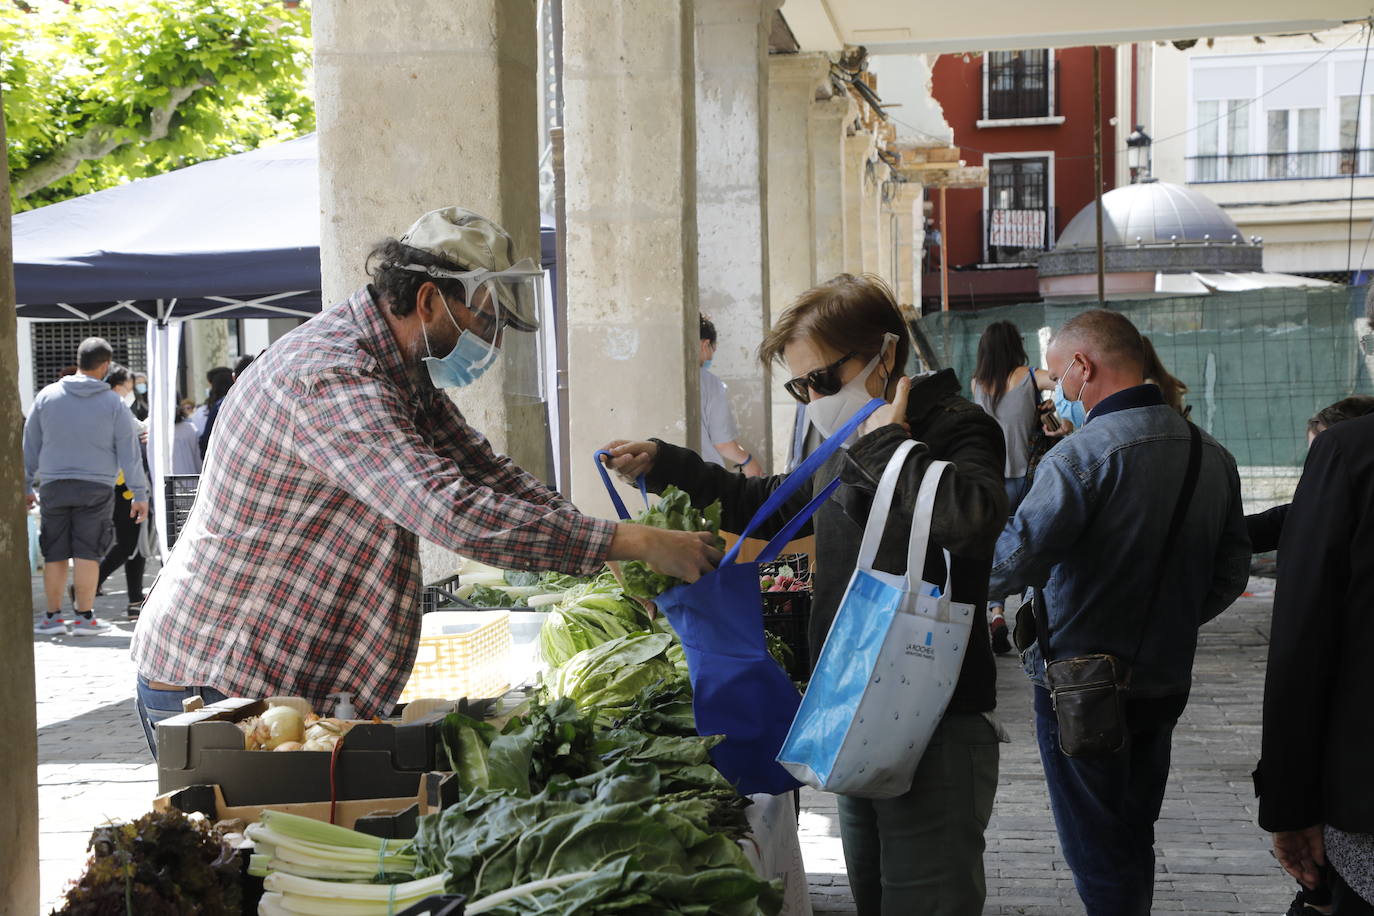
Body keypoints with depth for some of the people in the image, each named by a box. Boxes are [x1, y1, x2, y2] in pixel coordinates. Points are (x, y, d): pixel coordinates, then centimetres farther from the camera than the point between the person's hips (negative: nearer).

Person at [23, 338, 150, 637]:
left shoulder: (47, 396, 4)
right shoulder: (113, 402, -2)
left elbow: (30, 445, 9)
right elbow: (129, 451, -2)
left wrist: (26, 486, 18)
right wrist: (140, 494, 2)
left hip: (53, 487, 2)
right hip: (96, 488, -2)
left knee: (54, 554, 9)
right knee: (87, 553, -1)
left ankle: (53, 615, 14)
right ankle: (84, 616, 0)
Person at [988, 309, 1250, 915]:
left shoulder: (1082, 457, -21)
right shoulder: (1212, 457, 3)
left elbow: (1008, 565, -28)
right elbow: (1230, 574, 9)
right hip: (1166, 682, 7)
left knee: (1097, 853, 4)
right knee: (1134, 840, 21)